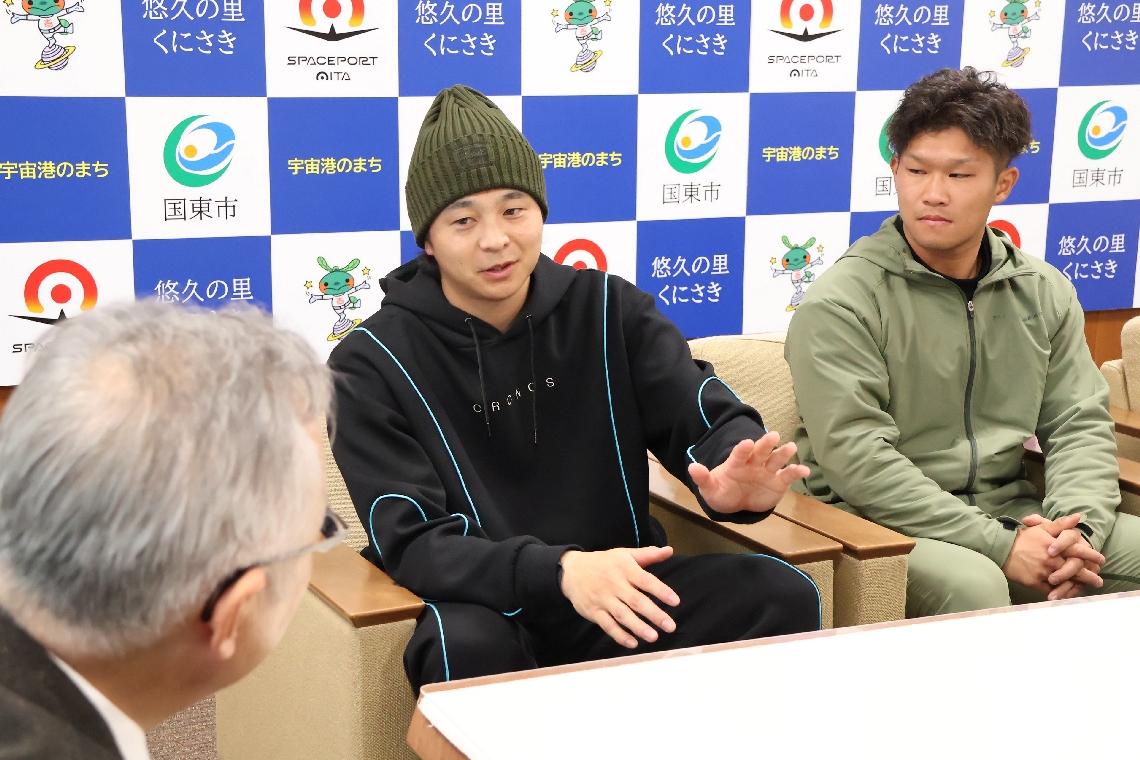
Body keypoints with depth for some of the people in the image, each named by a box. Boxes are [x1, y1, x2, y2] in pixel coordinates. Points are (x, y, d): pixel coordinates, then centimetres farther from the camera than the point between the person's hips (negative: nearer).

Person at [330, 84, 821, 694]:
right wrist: (559, 570, -34)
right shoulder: (370, 365, -6)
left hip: (622, 595, 3)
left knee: (783, 595, -21)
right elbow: (410, 543, -15)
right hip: (486, 606, -3)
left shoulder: (610, 311, 5)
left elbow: (708, 418, -2)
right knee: (466, 645, -37)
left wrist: (735, 480, -29)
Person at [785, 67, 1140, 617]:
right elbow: (858, 462, -19)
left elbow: (1079, 424, 9)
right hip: (879, 526, -6)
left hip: (1008, 511, 6)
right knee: (971, 583, -35)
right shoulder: (839, 304, -11)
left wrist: (1078, 526, -14)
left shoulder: (1045, 293, 10)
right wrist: (1000, 545, -23)